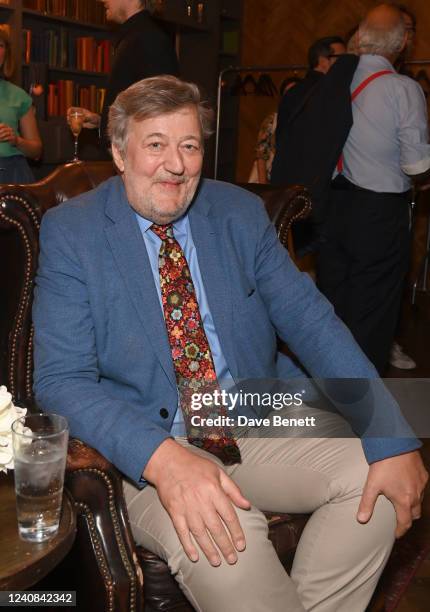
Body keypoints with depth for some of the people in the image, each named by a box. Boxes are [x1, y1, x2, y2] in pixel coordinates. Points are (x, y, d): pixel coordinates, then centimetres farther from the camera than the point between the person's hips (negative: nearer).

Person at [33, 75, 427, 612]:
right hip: (149, 449, -4)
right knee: (217, 537, -32)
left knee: (374, 480, -14)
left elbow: (308, 319, -1)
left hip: (259, 425, 4)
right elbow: (61, 379, -14)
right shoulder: (69, 232, -7)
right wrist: (162, 458, -32)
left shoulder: (241, 212, 3)